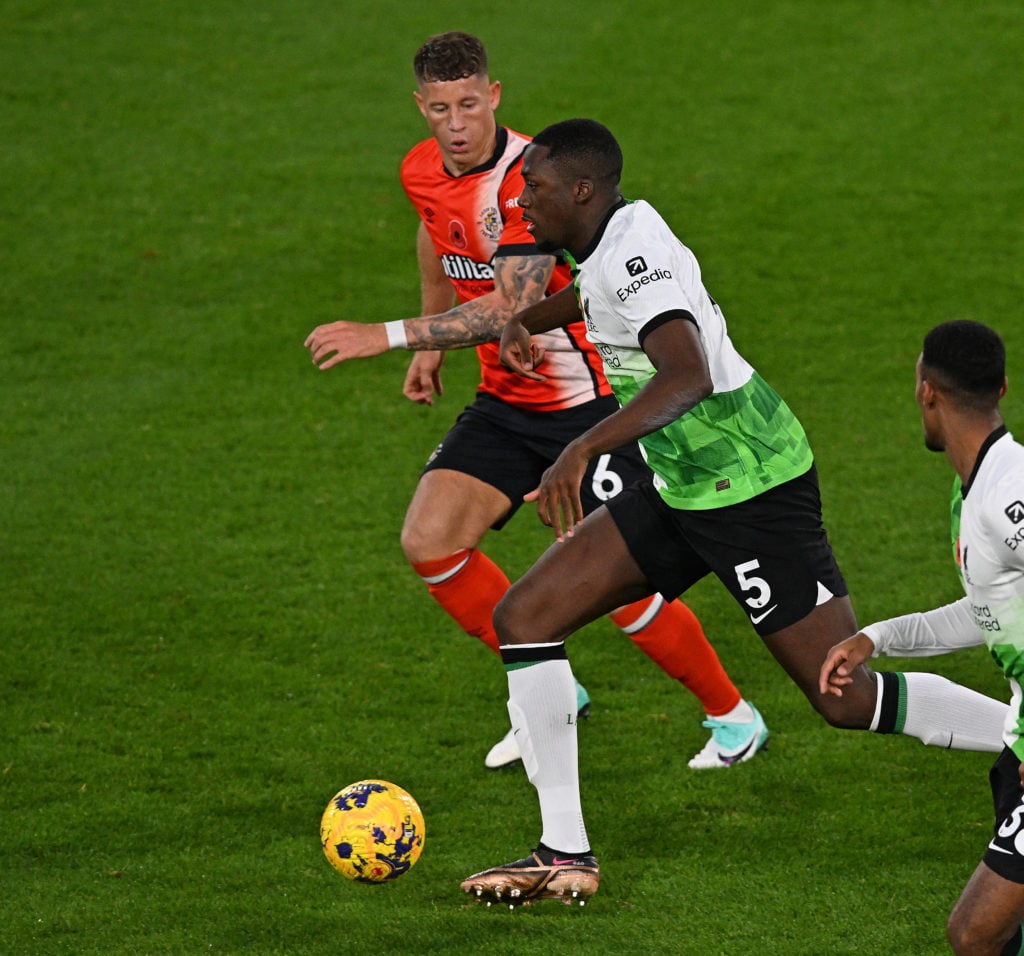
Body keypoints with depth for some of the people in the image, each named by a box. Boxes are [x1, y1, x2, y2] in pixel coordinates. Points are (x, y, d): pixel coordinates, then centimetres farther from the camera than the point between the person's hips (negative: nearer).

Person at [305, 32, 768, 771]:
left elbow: (511, 309, -35)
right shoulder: (424, 172, -1)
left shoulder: (528, 179, -26)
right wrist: (431, 344, 27)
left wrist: (385, 337, -38)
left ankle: (734, 717, 16)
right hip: (506, 401, 7)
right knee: (429, 542, -8)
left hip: (589, 401, -7)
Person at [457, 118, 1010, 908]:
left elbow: (687, 378, -38)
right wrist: (523, 321, 19)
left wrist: (583, 450, -46)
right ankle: (566, 854, 5)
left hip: (752, 488, -10)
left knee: (849, 700, -8)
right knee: (524, 618, 2)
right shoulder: (614, 237, 8)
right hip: (684, 489, 10)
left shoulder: (634, 255, -21)